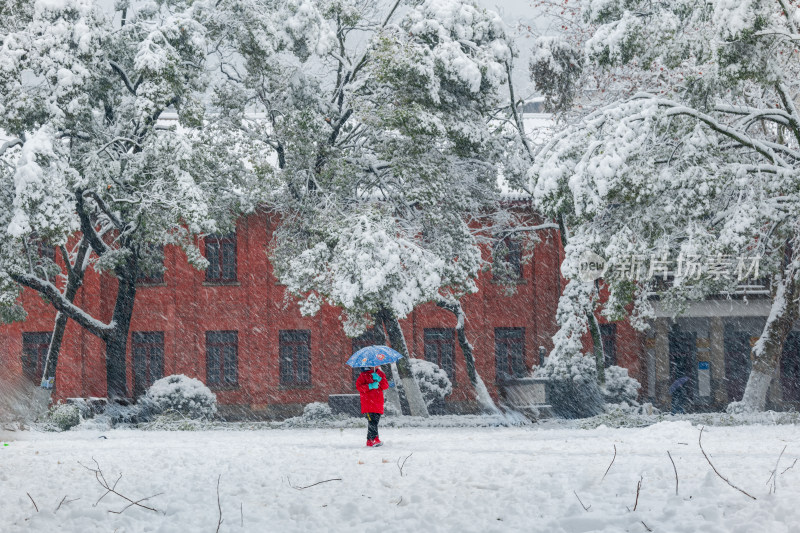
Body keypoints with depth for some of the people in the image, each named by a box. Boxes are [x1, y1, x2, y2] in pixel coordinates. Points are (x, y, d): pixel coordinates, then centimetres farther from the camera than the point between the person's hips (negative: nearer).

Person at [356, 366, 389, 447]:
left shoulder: (380, 373, 14)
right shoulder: (364, 374, -1)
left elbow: (386, 386, 6)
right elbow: (359, 386, -7)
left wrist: (379, 379, -11)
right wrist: (370, 386, -18)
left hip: (378, 402, 5)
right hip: (368, 403, -5)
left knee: (376, 420, 7)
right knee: (372, 421, -15)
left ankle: (370, 440, 14)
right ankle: (375, 439, -20)